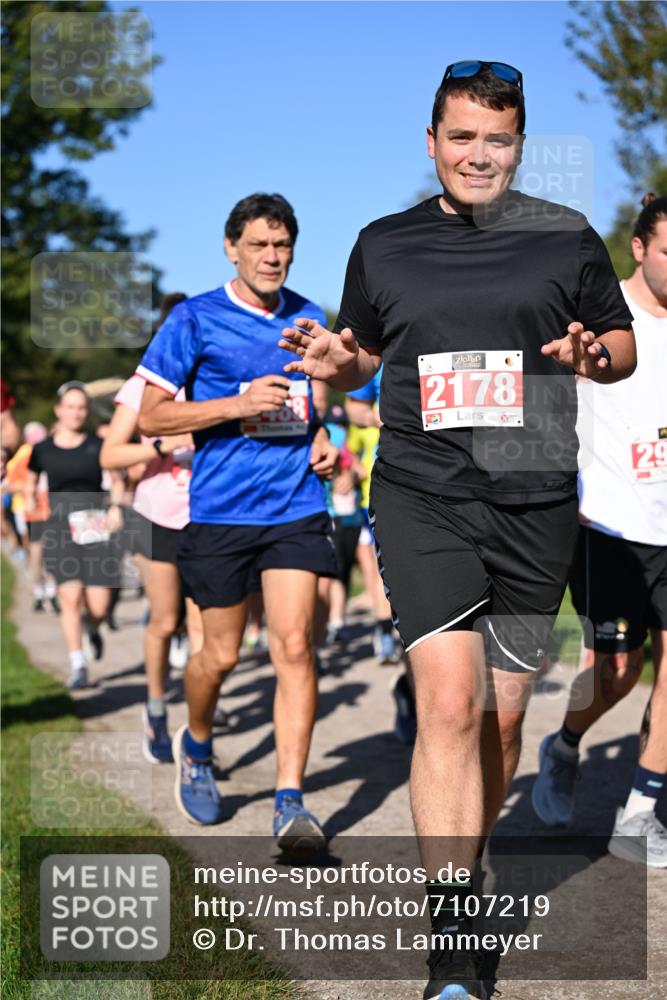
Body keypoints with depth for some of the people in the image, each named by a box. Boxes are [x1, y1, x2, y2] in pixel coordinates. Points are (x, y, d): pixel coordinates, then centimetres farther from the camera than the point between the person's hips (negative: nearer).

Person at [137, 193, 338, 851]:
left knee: (294, 643, -9)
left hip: (296, 506, 2)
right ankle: (196, 745, 38)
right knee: (221, 654, 6)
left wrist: (322, 438, 6)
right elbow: (150, 416, -4)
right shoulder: (195, 320, -3)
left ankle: (290, 801, -6)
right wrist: (237, 405, -15)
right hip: (219, 510, -2)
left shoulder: (309, 319, 11)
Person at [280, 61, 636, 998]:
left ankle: (461, 871, 34)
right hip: (422, 498, -1)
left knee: (503, 717, 9)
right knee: (449, 702, -16)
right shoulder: (383, 245, 9)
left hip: (535, 506, 1)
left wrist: (596, 355, -10)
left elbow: (624, 341, 13)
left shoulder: (566, 236, 6)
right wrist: (335, 363, -4)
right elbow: (363, 355, 19)